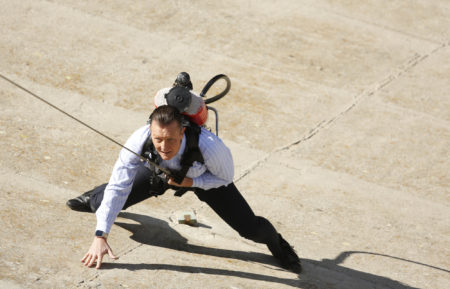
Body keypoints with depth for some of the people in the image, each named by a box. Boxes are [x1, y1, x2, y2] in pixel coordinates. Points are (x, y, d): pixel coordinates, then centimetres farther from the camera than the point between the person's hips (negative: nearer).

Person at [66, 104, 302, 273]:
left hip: (205, 177, -2)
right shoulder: (140, 140, -42)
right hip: (160, 171, 2)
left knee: (251, 230, -7)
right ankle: (95, 199, 45)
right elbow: (118, 187, -33)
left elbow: (225, 177, -21)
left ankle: (276, 243, 33)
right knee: (106, 201, 2)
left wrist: (191, 182, -36)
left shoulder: (209, 146, -46)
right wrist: (100, 236, -37)